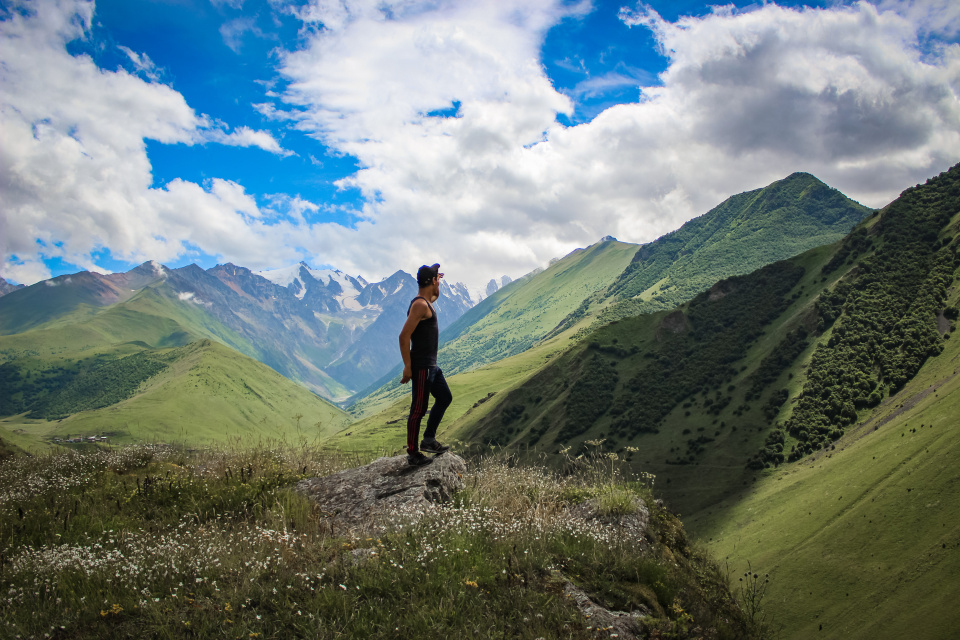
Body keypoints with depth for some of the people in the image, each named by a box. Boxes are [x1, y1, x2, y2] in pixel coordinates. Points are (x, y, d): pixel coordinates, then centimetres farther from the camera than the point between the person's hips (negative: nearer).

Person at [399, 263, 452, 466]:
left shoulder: (426, 302, 12)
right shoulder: (420, 304, -18)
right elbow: (404, 336, -24)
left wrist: (437, 278, 28)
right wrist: (407, 367, -23)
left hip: (431, 365, 11)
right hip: (421, 367, -11)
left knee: (444, 397, 20)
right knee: (419, 409, -2)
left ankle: (429, 440, 27)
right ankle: (412, 453, 8)